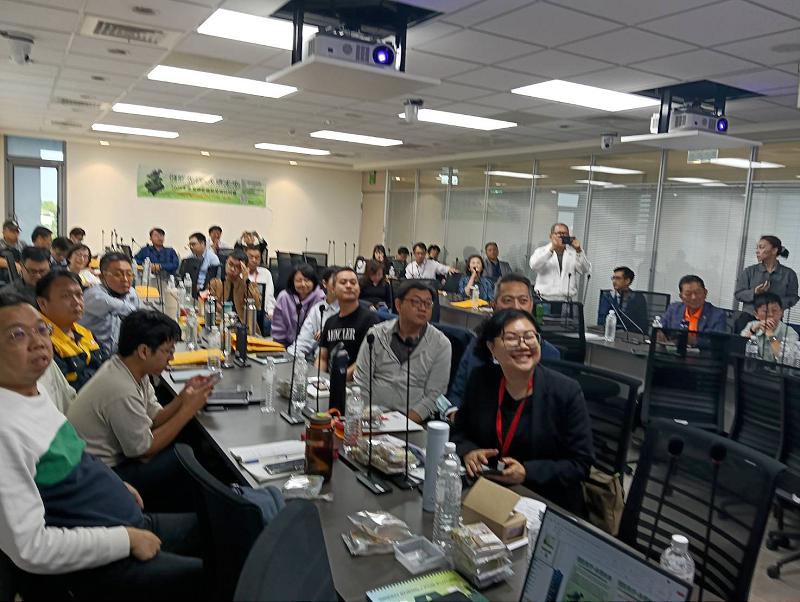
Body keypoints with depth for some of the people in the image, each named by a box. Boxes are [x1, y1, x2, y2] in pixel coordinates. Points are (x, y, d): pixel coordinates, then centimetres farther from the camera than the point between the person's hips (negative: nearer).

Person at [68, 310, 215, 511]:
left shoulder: (135, 372, -2)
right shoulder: (121, 391, -30)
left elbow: (154, 419, 3)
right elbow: (145, 450, -20)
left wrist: (184, 396, -12)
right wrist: (188, 410, -19)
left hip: (115, 456, 9)